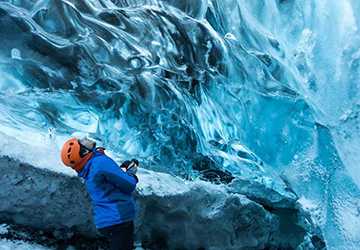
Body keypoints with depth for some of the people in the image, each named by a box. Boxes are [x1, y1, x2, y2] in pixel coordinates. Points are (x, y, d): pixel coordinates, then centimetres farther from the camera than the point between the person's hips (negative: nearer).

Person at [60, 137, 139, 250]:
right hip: (118, 219, -8)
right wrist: (131, 172, 2)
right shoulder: (102, 161, -20)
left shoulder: (88, 173, 7)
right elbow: (128, 185, -19)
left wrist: (122, 167, 13)